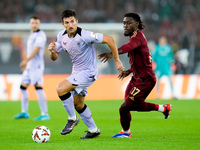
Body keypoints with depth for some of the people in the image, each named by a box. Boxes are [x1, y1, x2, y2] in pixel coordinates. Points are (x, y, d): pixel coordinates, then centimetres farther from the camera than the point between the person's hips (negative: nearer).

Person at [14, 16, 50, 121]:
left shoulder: (40, 35, -11)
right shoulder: (32, 35, 18)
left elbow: (36, 49, -21)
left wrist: (26, 60, -30)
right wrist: (26, 62, 28)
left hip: (36, 65, -10)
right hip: (29, 65, 10)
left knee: (38, 87, -16)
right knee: (23, 86, 13)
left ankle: (45, 114, -18)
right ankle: (24, 112, 24)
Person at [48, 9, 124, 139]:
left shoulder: (84, 36, -26)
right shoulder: (61, 36, -4)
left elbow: (109, 39, -25)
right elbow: (55, 57, 4)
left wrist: (117, 60, -20)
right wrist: (52, 51, -20)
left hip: (88, 72, -8)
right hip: (76, 72, 8)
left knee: (61, 89, -24)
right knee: (78, 105, 17)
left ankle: (72, 119, -5)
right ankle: (93, 130, 35)